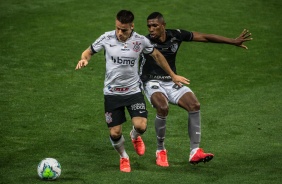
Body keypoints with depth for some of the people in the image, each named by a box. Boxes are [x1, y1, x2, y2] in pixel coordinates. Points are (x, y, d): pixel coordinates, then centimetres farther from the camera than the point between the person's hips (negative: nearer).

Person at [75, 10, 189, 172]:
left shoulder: (141, 41, -9)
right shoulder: (107, 38, -10)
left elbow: (157, 55, 9)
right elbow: (89, 51, 5)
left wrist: (173, 75, 17)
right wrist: (84, 59, -20)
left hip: (133, 90, 0)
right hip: (112, 92, 0)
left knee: (141, 126, -18)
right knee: (115, 133, -2)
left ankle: (135, 136, 22)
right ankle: (124, 158, 31)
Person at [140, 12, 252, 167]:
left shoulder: (176, 35, -4)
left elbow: (204, 37, 2)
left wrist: (233, 42, 3)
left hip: (172, 81, 4)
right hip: (152, 82, -4)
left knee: (194, 105, -19)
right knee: (162, 108, -33)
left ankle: (195, 152, -15)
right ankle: (160, 151, -12)